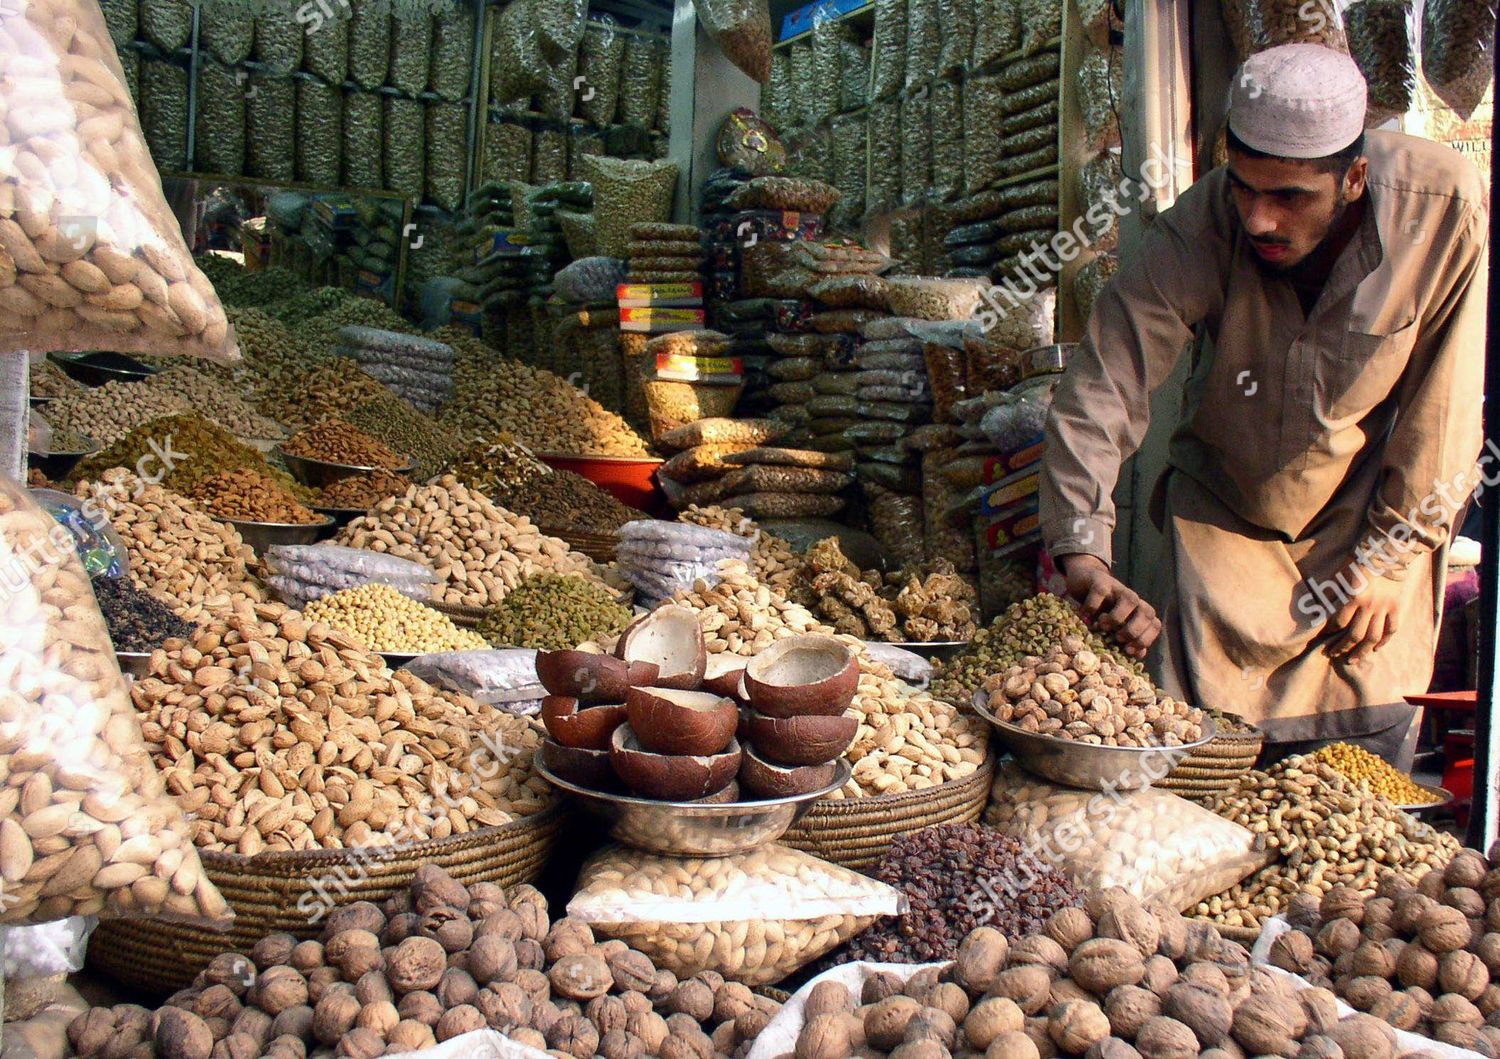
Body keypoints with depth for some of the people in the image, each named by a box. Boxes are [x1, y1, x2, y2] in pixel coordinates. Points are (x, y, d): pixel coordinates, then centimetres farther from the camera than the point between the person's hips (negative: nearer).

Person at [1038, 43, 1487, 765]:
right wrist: (1080, 551, -38)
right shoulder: (1199, 228, -23)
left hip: (1373, 518, 0)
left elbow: (1445, 413, -13)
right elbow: (1100, 387, -27)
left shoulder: (1445, 210, -22)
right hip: (1225, 510, 0)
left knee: (1369, 744, 3)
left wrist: (1386, 559, -8)